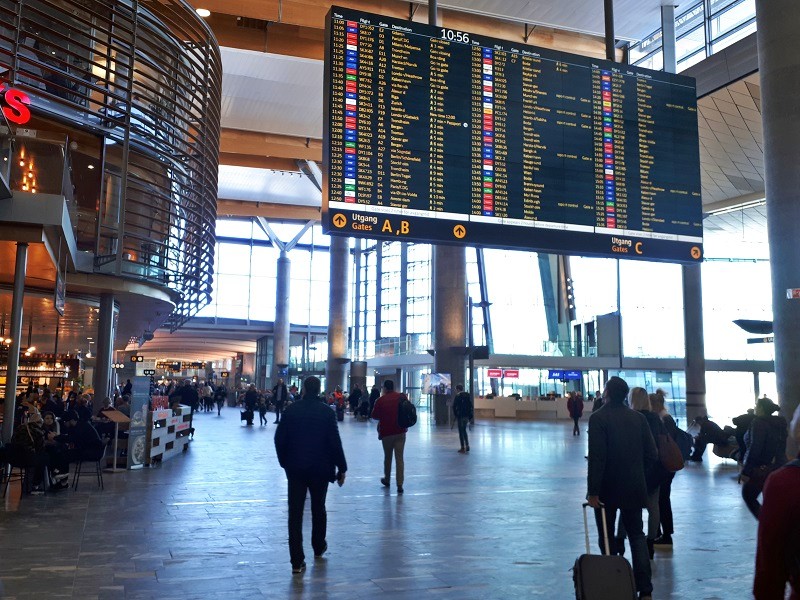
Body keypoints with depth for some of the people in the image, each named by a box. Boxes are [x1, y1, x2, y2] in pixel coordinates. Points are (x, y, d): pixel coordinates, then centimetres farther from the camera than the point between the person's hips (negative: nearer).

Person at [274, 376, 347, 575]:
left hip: (295, 469, 0)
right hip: (320, 469, 0)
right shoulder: (326, 412, -8)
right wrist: (341, 468, -1)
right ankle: (319, 548, 35)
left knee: (295, 513, 2)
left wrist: (284, 461, 12)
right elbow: (335, 442, -10)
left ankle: (297, 561, -1)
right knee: (318, 509, 19)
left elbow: (279, 438, -1)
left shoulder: (291, 410, -3)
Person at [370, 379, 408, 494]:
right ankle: (400, 485, -6)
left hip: (386, 432, -1)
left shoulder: (380, 400, -9)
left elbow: (374, 416, 0)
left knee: (387, 457, 17)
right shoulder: (401, 398, -2)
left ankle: (387, 480, 31)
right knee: (399, 458, 0)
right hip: (400, 431, 1)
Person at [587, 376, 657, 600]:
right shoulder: (638, 418, 1)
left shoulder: (598, 418, -14)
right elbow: (652, 454, 2)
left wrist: (593, 490, -15)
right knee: (637, 535, 13)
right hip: (634, 488, 4)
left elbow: (596, 457, -19)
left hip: (608, 488, -4)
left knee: (607, 537, 10)